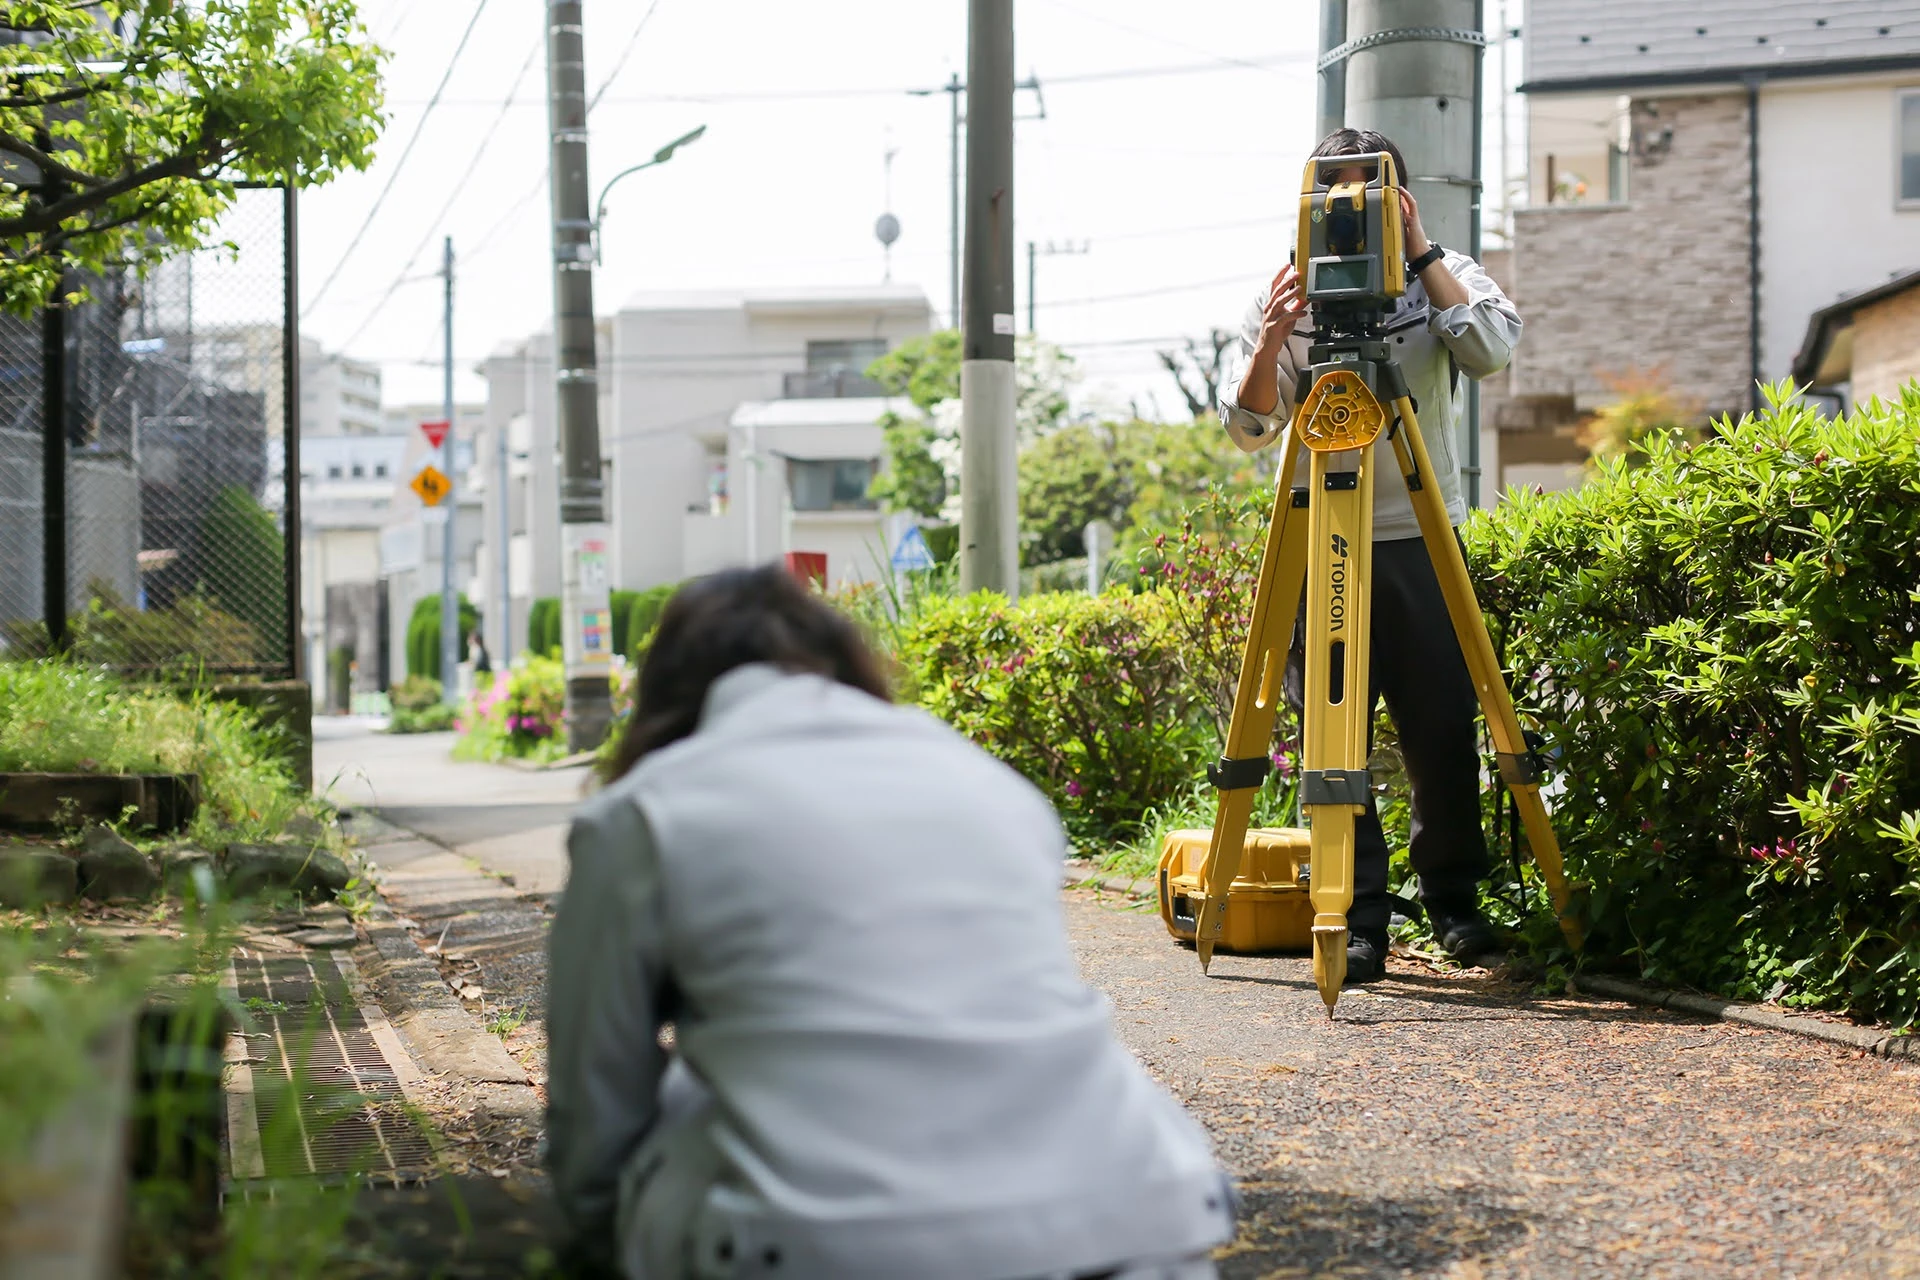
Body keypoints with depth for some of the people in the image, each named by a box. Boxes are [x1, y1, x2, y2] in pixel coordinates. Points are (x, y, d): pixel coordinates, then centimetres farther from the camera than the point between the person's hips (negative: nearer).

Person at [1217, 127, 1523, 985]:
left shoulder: (1445, 276, 6)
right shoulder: (1289, 293, 5)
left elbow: (1492, 350, -15)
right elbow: (1247, 428, -2)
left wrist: (1421, 255, -16)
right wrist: (1273, 339, -19)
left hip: (1422, 538, 0)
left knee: (1443, 734, 2)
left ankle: (1453, 900, 20)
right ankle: (1356, 923, 2)